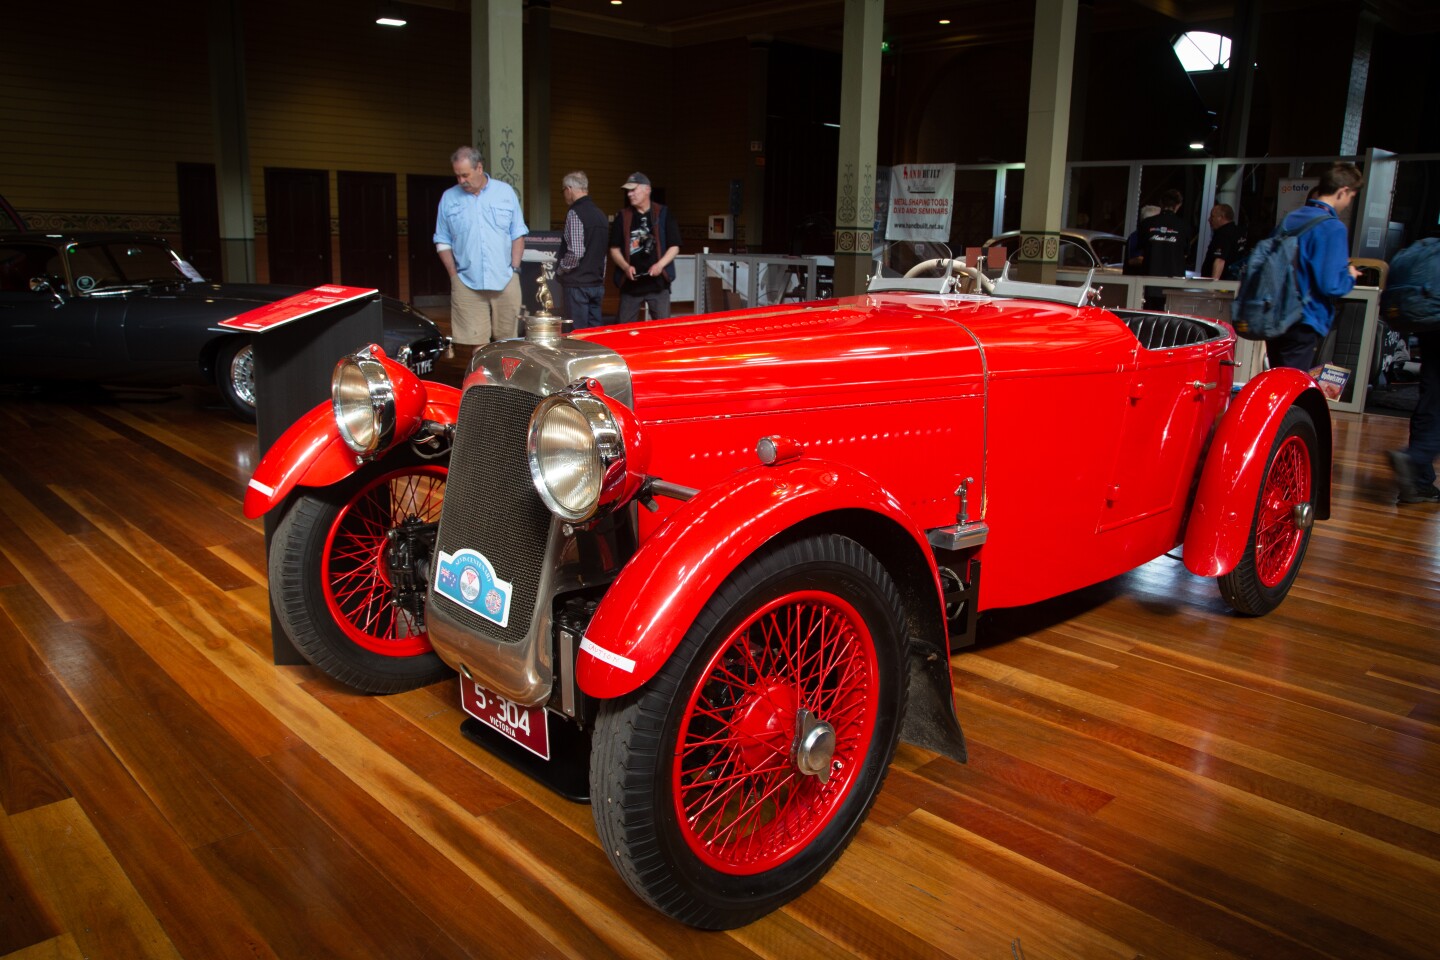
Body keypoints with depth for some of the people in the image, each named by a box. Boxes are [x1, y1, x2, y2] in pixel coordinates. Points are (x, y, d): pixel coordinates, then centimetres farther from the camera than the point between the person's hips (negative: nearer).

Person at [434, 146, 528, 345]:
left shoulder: (505, 192, 8)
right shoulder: (449, 198, 8)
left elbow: (518, 234, 10)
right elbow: (443, 241, 10)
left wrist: (514, 268, 0)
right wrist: (454, 274, 0)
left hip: (505, 282, 1)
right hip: (466, 285, 0)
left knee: (508, 341, 6)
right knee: (471, 345, -5)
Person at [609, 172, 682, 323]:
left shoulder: (663, 214, 3)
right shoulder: (622, 217, 8)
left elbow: (674, 247, 2)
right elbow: (614, 249, 8)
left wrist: (660, 265, -14)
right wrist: (626, 267, -9)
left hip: (658, 282, -2)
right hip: (630, 282, 2)